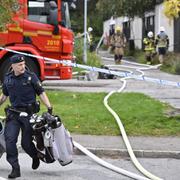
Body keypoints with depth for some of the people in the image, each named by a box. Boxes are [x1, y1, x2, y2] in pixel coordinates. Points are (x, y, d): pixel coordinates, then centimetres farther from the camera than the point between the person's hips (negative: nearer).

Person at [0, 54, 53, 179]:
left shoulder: (31, 77, -3)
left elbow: (41, 93, -2)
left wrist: (49, 107, -10)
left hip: (29, 113, -3)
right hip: (13, 113, 3)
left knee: (26, 142, 1)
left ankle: (36, 157, 34)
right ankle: (15, 168, -7)